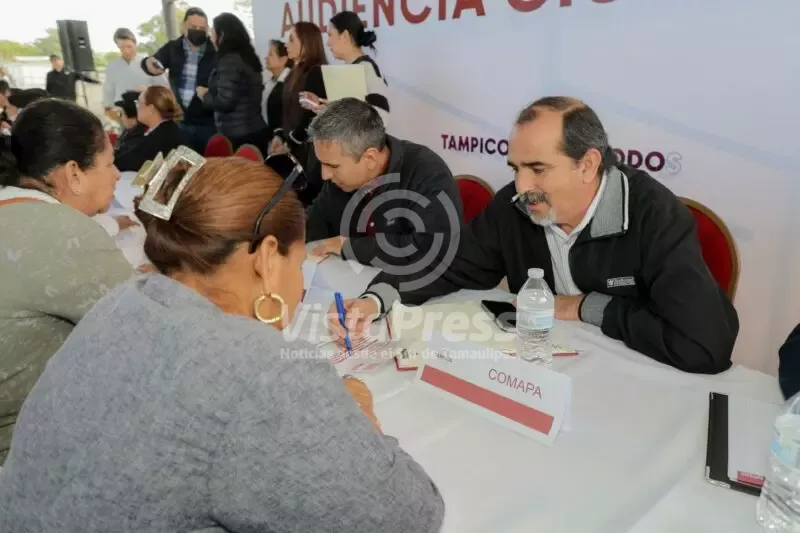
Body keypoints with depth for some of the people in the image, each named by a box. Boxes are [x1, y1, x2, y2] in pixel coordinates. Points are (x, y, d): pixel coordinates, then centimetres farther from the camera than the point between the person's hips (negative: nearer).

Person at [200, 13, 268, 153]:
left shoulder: (229, 60, -13)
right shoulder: (247, 57, 13)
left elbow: (224, 101, -18)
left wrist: (204, 95, 1)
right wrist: (210, 93, 21)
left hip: (237, 135, -9)